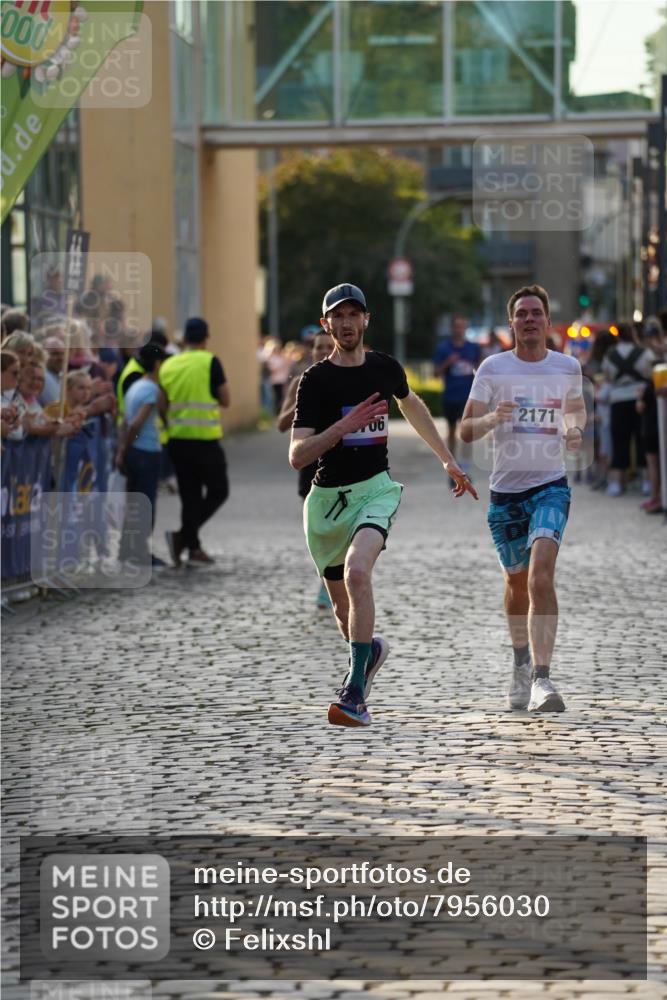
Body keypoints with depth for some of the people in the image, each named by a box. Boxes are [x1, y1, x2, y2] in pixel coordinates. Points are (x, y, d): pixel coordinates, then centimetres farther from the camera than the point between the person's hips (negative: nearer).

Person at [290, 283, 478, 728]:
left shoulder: (386, 368, 3)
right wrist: (344, 426, -28)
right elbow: (297, 456, -14)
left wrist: (448, 460, 31)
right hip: (328, 497, 1)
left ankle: (356, 694, -31)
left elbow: (413, 406, 27)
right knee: (344, 608, 10)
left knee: (357, 571, -29)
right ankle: (372, 648, 48)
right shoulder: (316, 379, -6)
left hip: (375, 489, -1)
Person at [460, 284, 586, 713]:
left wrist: (576, 430, 1)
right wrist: (492, 418, -22)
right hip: (505, 489, 1)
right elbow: (466, 430, 0)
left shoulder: (568, 367, 3)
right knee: (517, 582, 13)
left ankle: (541, 678, -25)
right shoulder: (493, 368, -1)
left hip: (551, 487, -1)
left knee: (541, 577, -21)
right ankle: (522, 664, 38)